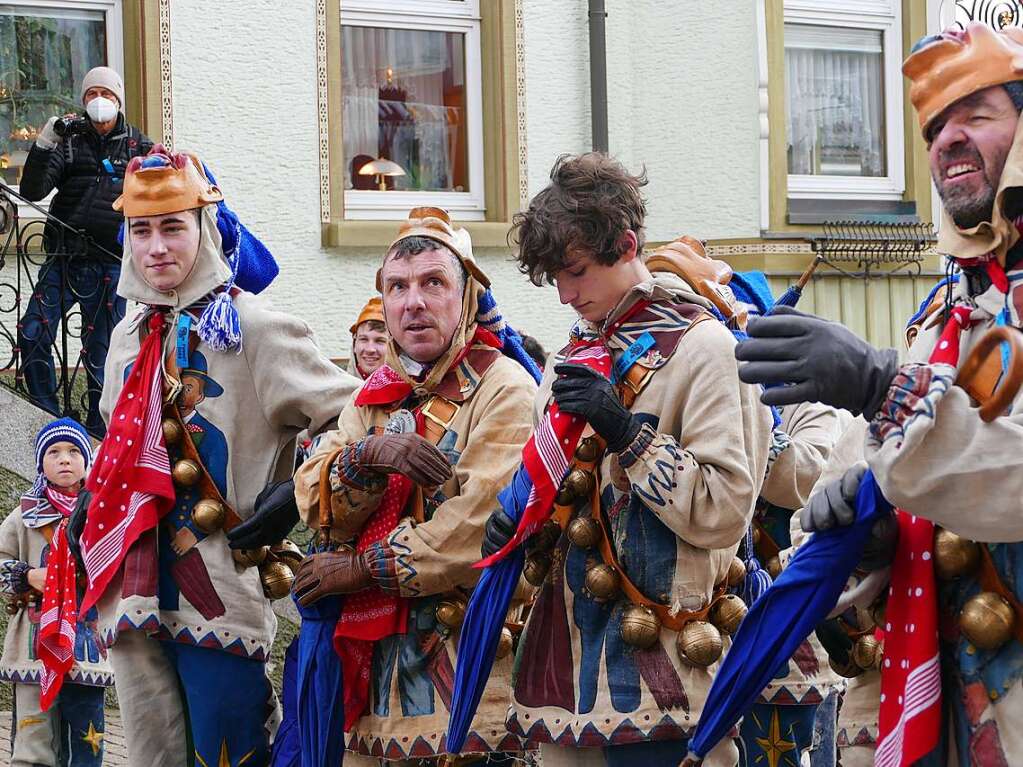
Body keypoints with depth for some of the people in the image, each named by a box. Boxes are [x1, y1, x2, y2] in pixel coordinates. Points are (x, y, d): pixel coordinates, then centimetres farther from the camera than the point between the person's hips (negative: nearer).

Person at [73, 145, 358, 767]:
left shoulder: (256, 330, -6)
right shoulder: (130, 338, 15)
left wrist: (300, 494, -15)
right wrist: (95, 510, 21)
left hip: (219, 591, -6)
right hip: (134, 589, 6)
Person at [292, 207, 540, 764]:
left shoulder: (504, 389, -8)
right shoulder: (376, 395, 14)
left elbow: (483, 531, -18)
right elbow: (316, 505, 4)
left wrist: (362, 567, -9)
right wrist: (367, 454, -17)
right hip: (377, 655, 6)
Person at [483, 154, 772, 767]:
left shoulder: (700, 344, -8)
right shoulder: (576, 354, 16)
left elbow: (725, 510, -15)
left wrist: (627, 432, -19)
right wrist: (523, 525, 4)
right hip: (564, 646, 7)